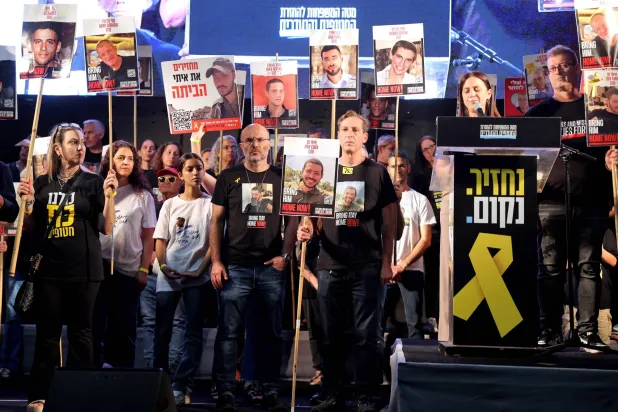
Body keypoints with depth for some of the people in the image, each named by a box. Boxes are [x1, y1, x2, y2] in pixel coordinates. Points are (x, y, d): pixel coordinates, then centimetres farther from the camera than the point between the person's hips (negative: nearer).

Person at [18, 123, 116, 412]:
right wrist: (28, 202, -4)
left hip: (84, 269, -2)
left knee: (81, 333, 5)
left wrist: (108, 196, -16)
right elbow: (33, 229, 12)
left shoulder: (93, 182, 0)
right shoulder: (42, 183, 7)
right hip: (49, 269, 2)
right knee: (46, 333, 6)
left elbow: (106, 228, -3)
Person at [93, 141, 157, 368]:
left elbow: (148, 237, 3)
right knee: (95, 323, 2)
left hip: (129, 269, 0)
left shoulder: (143, 196, 6)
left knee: (125, 327, 7)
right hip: (98, 265, 0)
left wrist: (143, 270, -3)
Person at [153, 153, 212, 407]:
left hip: (197, 277, -2)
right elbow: (160, 241, 7)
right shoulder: (170, 204, 10)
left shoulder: (210, 204, 4)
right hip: (168, 277, 2)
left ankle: (181, 386, 3)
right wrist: (163, 266, -8)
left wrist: (201, 269, -11)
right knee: (162, 332, 5)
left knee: (193, 334, -1)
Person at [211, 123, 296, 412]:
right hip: (235, 266, -1)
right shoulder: (228, 178, 5)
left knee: (271, 332, 7)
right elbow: (216, 221, 5)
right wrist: (216, 261, -3)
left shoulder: (282, 178, 8)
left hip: (271, 267, 1)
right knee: (229, 331, 0)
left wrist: (285, 254, -5)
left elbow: (292, 220, 8)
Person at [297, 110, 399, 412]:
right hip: (330, 266, 3)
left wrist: (387, 262, -5)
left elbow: (388, 222, 2)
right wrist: (307, 230, -7)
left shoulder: (377, 173, 3)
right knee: (331, 335, 9)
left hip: (368, 267, -3)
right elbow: (315, 218, 15)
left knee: (368, 335, 0)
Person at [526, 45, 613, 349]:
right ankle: (550, 330, 6)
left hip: (591, 202, 0)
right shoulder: (538, 113, 13)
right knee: (550, 269, 1)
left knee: (589, 267, 1)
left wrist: (612, 159, -8)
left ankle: (588, 330, 5)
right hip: (550, 201, 0)